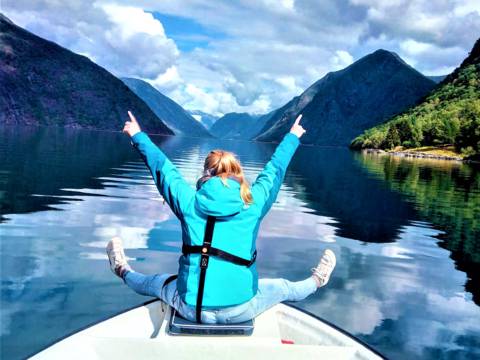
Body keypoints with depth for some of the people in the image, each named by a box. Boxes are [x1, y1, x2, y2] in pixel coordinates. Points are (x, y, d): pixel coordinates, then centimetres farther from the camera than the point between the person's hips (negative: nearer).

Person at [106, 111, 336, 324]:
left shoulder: (189, 202, -6)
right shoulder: (254, 202, -6)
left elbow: (161, 167, 8)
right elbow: (274, 169, 11)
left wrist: (138, 136, 25)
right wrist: (293, 137, 29)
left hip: (192, 310, 1)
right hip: (240, 310, 0)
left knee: (159, 283, 32)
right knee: (282, 288, 29)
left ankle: (123, 272, 59)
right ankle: (316, 281, 57)